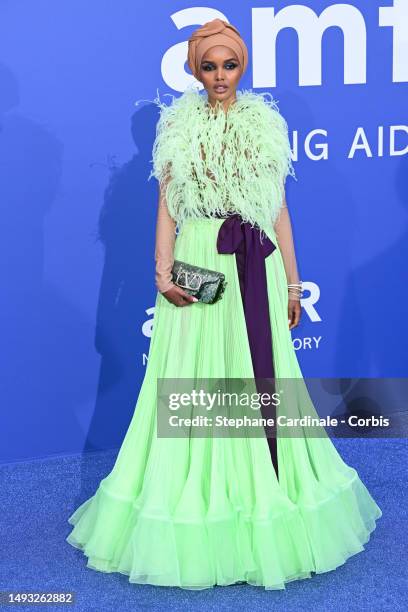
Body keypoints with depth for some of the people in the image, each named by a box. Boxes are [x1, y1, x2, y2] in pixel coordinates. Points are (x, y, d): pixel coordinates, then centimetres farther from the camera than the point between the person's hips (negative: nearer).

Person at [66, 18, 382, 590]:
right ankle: (198, 520, 14)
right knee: (197, 380, 0)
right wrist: (164, 274, -12)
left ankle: (265, 503, 21)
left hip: (257, 266, 2)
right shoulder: (178, 125, 6)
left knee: (260, 377, 5)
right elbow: (166, 206, 1)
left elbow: (280, 210, 11)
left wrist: (292, 283, 8)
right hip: (199, 263, -2)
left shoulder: (266, 124, 11)